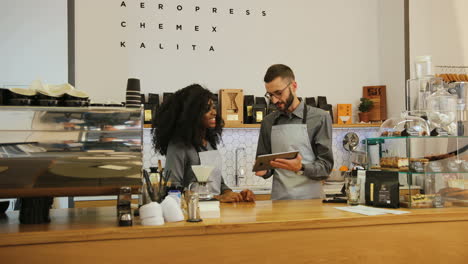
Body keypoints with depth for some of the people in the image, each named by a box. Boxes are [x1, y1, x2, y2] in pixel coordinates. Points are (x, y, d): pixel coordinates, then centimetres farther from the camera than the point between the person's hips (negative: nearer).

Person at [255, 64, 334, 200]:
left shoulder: (319, 118, 0)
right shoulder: (268, 122, 11)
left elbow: (325, 166, -2)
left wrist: (301, 168, -18)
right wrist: (264, 170, -3)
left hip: (310, 199, -3)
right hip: (279, 199, 3)